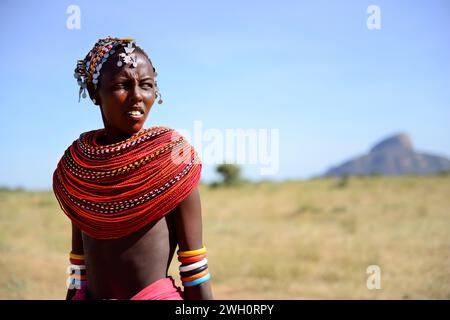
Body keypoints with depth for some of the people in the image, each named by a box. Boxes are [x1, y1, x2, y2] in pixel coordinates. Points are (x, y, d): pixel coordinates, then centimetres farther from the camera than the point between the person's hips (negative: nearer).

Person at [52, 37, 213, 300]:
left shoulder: (171, 154, -10)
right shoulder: (77, 162, 1)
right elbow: (79, 257, 8)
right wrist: (73, 295, 9)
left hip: (157, 294, -3)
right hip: (89, 295, 4)